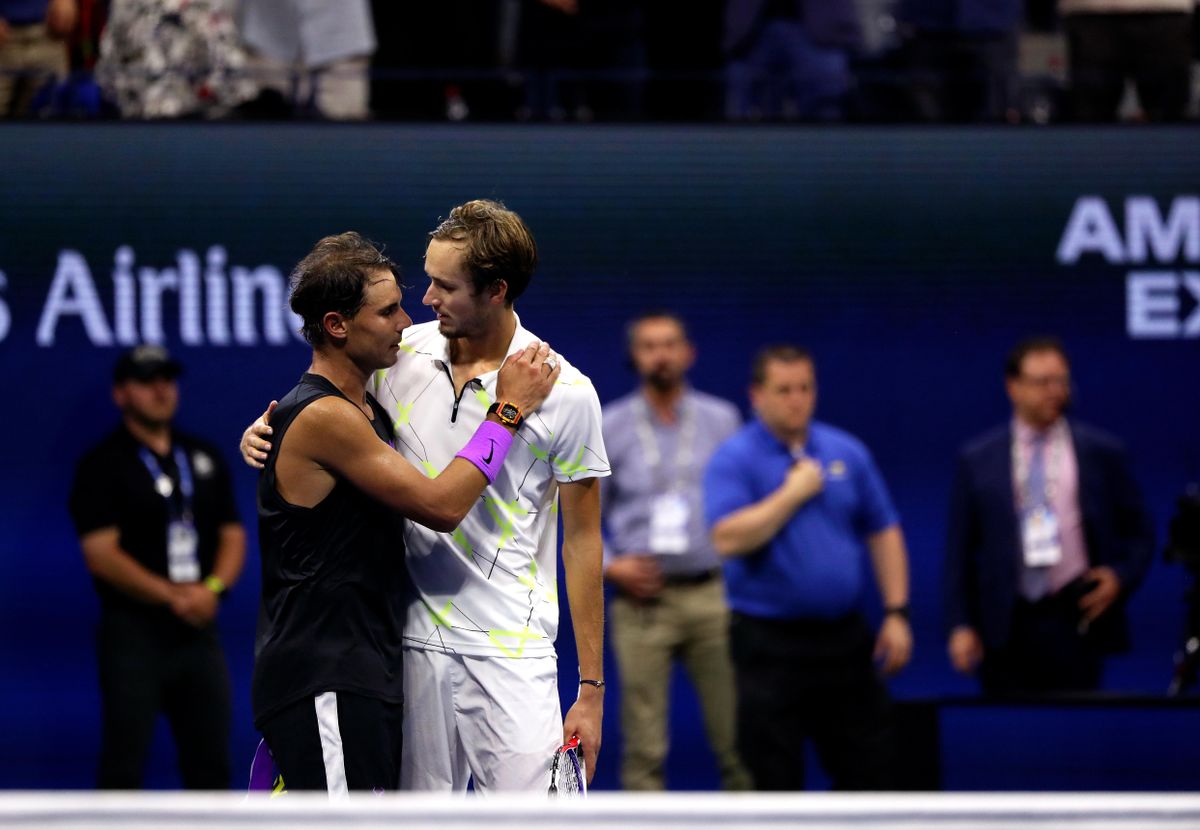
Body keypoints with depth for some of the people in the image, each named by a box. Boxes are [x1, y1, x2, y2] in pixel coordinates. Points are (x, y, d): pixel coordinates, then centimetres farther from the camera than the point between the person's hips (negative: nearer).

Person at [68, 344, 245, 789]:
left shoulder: (204, 458, 15)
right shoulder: (102, 465, -2)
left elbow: (233, 535, 14)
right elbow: (101, 553, -11)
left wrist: (212, 587, -8)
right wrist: (173, 596, -19)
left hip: (199, 632, 5)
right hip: (134, 632, -5)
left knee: (211, 764, 5)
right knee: (124, 766, -5)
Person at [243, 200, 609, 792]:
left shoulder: (565, 391, -6)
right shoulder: (402, 357, 4)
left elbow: (582, 541, -2)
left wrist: (591, 687, -3)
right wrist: (265, 432, -2)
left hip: (512, 650, -4)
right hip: (415, 643, 4)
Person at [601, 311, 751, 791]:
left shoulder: (722, 420, 9)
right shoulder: (609, 427, 6)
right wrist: (610, 566, -5)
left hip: (711, 595, 1)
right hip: (642, 600, -1)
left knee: (736, 737, -2)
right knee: (643, 747, -3)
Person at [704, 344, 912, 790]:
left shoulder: (847, 452, 8)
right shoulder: (734, 460, -6)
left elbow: (883, 533, 12)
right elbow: (728, 539, -19)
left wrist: (896, 613, 4)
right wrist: (792, 494, -17)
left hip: (843, 635, 4)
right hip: (769, 642, -4)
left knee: (869, 771, 5)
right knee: (775, 783, 0)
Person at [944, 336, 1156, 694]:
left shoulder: (1102, 452, 8)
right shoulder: (977, 460, 8)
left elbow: (1139, 533, 14)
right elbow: (960, 551, 7)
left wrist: (1120, 576, -5)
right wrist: (960, 625, 0)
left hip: (1076, 622, 0)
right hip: (1007, 626, 0)